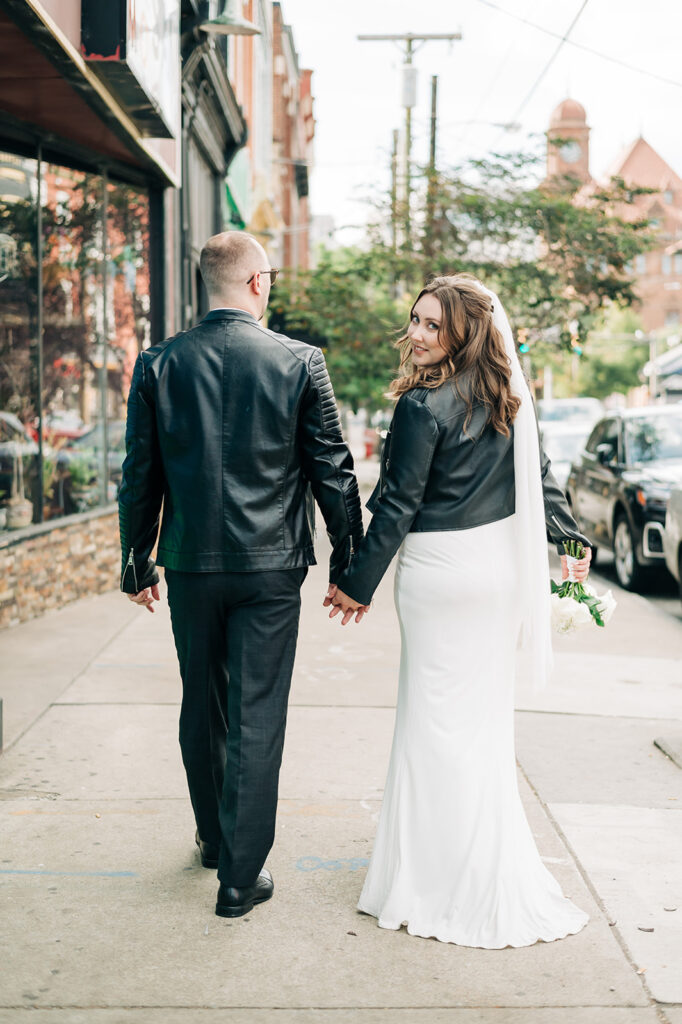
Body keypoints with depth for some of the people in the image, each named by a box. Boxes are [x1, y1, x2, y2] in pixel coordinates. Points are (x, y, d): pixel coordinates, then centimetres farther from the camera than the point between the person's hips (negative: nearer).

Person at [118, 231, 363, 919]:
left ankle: (214, 838, 36)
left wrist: (137, 564, 14)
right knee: (257, 715, 3)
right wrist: (348, 561, 6)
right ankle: (241, 874, 8)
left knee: (202, 707, 18)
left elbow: (140, 476, 3)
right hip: (271, 565, -2)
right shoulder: (299, 363, -6)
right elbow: (332, 469, -4)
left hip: (191, 563, 3)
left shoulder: (157, 365, -1)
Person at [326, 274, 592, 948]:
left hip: (442, 574, -7)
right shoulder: (509, 398, 4)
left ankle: (453, 875, 10)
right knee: (486, 715, 18)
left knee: (440, 721, 3)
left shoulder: (423, 405, -16)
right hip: (503, 566, 8)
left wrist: (358, 584, -7)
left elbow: (397, 506, -14)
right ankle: (494, 875, 32)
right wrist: (571, 540, 24)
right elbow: (538, 481, 12)